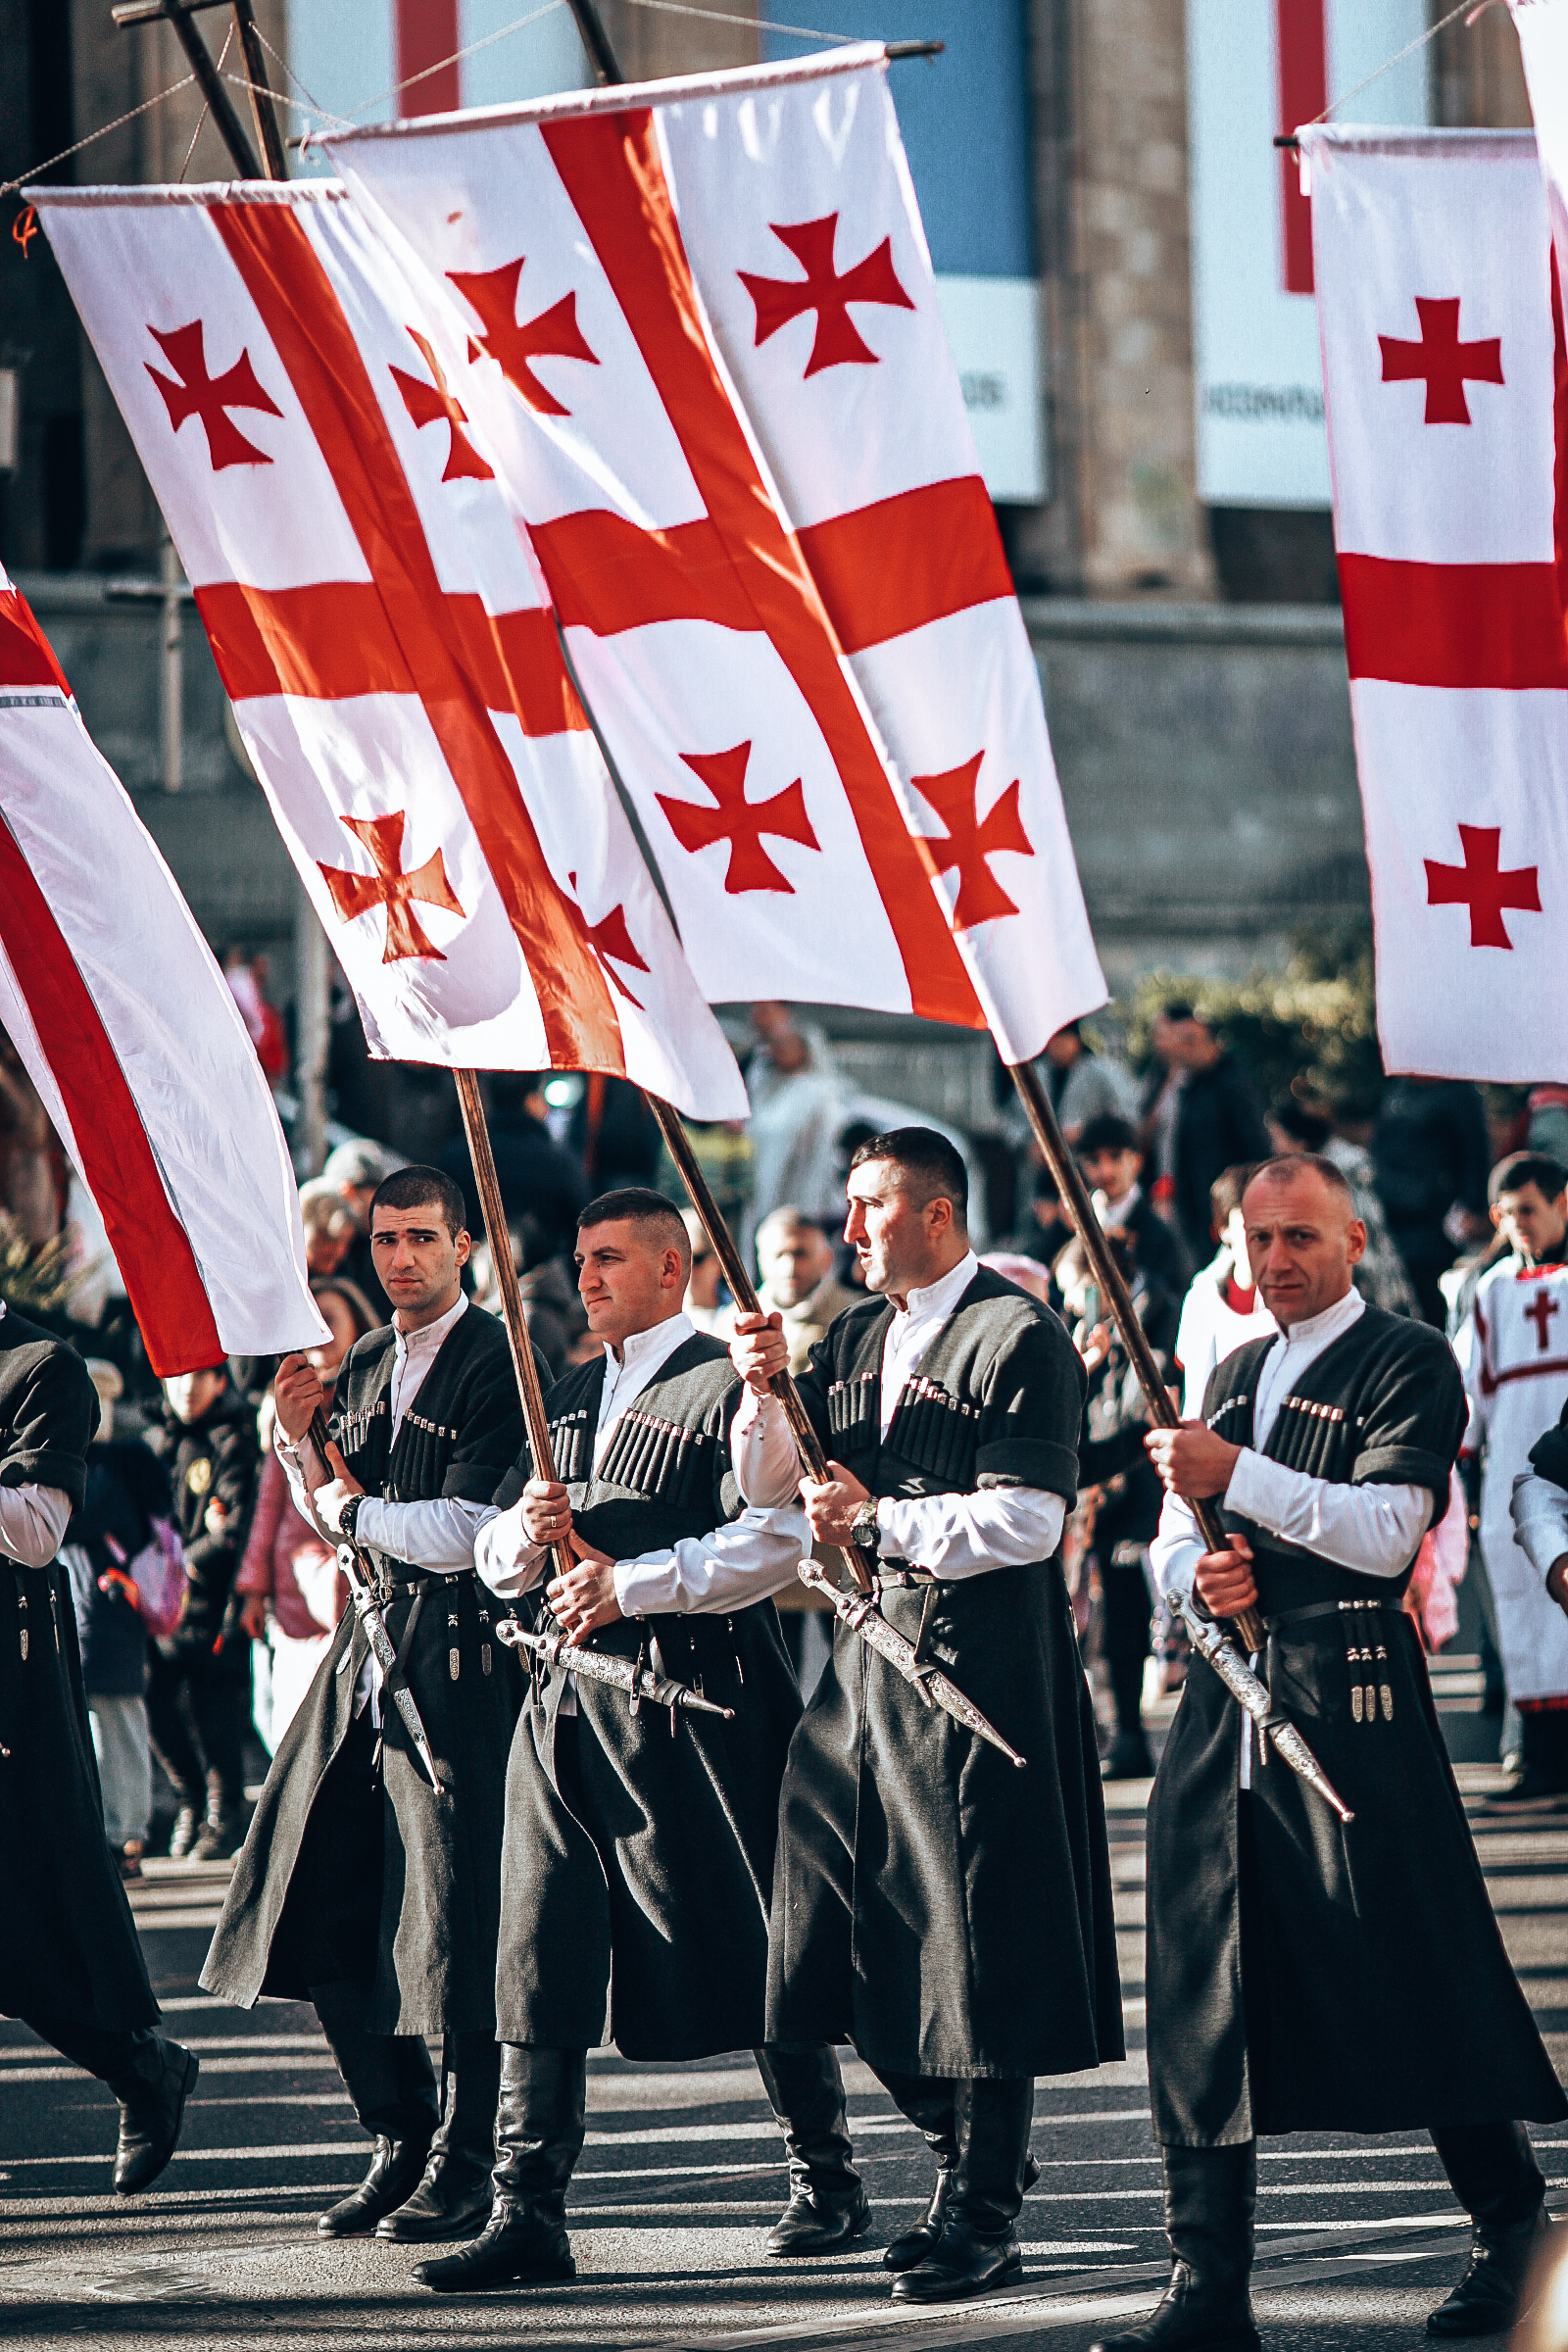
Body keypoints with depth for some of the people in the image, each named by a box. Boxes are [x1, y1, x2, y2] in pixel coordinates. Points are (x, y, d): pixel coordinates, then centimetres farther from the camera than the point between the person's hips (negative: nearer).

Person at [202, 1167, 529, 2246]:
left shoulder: (496, 1363, -10)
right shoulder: (366, 1365, 15)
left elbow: (468, 1531, -17)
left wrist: (358, 1508, -7)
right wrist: (298, 1437, 4)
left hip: (461, 1660, -8)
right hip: (372, 1648, 8)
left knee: (454, 1929, -4)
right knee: (332, 1923, 7)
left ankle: (462, 2167, 4)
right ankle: (402, 2141, 19)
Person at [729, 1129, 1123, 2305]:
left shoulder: (1018, 1337, -9)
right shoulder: (857, 1337, 15)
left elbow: (1028, 1520, -16)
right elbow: (769, 1491, 16)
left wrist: (880, 1520, -14)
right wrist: (767, 1391, -2)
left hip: (980, 1661, -8)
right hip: (873, 1654, 8)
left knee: (978, 1941, -5)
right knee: (879, 1932, 9)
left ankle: (983, 2217, 0)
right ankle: (969, 2166, 23)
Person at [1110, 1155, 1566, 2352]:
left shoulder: (1409, 1362, -1)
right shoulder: (1235, 1374, 21)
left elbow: (1386, 1530, -14)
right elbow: (1173, 1542, 22)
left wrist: (1236, 1476, -19)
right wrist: (1199, 1572, -1)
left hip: (1353, 1701, -6)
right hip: (1225, 1709, 6)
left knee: (1416, 1985, -2)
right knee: (1203, 1995, 1)